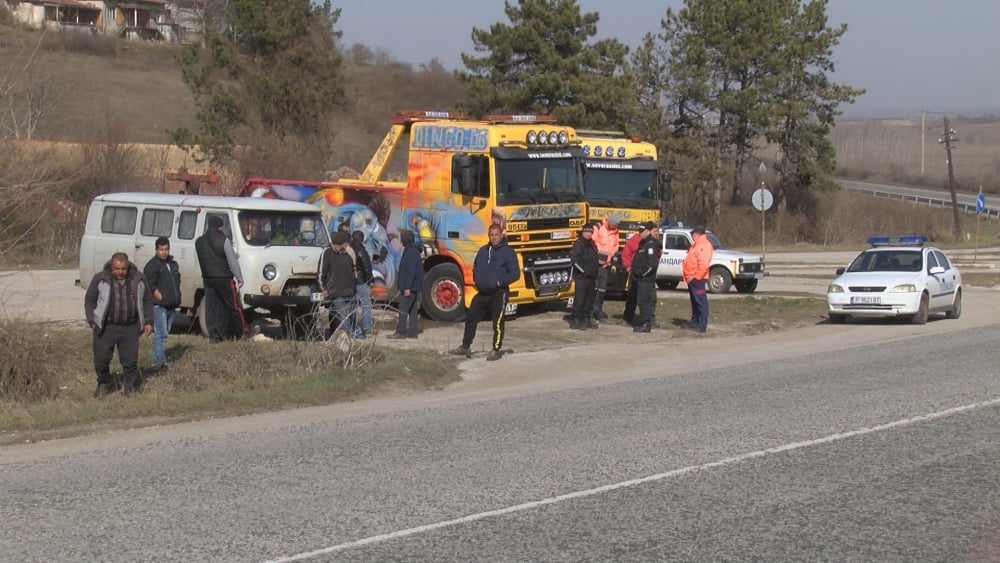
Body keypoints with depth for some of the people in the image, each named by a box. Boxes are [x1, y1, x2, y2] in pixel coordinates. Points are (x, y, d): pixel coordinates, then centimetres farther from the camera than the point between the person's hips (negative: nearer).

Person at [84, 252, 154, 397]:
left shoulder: (138, 279, 4)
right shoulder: (100, 279, -3)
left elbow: (148, 301, 13)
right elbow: (89, 301, 5)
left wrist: (148, 321, 6)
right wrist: (91, 321, -4)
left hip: (130, 328, 1)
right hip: (106, 327, -1)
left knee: (130, 361, 3)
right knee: (101, 360, 2)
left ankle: (130, 385, 24)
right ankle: (104, 384, 26)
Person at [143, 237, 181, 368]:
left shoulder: (173, 263, 16)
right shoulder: (152, 265, -8)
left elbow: (177, 281, 26)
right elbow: (149, 285, -14)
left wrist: (176, 298, 15)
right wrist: (160, 297, -16)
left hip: (171, 305, 8)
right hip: (159, 305, -8)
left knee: (165, 333, 14)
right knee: (160, 333, -13)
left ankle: (158, 358, 22)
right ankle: (159, 360, -15)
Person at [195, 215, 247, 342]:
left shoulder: (199, 242, 7)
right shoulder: (224, 240, -10)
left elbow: (201, 261, 15)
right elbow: (232, 261, -9)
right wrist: (239, 278, -3)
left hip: (208, 279, 5)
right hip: (224, 278, -5)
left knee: (211, 308, 4)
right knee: (233, 307, 4)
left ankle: (214, 335, 0)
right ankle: (241, 332, 11)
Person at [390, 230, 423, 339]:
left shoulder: (412, 252, -17)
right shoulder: (412, 251, 16)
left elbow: (411, 271, -23)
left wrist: (407, 287, -25)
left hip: (409, 287, -10)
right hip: (413, 287, 10)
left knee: (403, 309, -8)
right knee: (412, 309, 11)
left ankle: (401, 332, -7)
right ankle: (413, 332, 13)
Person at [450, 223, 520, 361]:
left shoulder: (508, 252, -7)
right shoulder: (483, 250, 12)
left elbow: (515, 274, -11)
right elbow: (475, 268, 26)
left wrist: (500, 282, -17)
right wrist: (476, 280, 10)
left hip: (498, 294, -6)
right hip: (482, 293, 6)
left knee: (498, 322, -6)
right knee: (470, 318, 11)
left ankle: (496, 350, 4)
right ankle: (465, 347, 22)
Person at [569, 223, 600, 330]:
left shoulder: (592, 244, 15)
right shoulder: (578, 244, -10)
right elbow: (574, 260, -19)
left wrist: (595, 271, 14)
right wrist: (584, 270, -18)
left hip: (591, 277, 8)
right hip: (581, 277, -8)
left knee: (589, 299, 11)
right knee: (579, 299, -8)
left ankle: (587, 319, 19)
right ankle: (575, 321, -4)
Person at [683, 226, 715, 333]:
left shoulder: (704, 245, -14)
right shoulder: (696, 245, 20)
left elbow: (704, 264, -23)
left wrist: (696, 277, -23)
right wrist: (688, 276, 18)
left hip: (698, 279, -11)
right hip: (692, 279, 11)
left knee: (701, 302, -9)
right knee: (694, 301, 17)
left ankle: (702, 325, -11)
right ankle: (694, 321, 25)